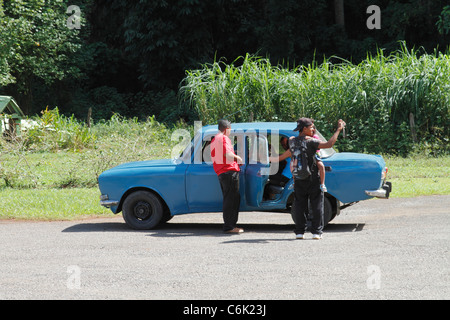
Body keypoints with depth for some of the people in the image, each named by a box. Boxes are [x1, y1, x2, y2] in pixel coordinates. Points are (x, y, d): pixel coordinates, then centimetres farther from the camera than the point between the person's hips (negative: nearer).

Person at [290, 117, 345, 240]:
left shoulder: (292, 141, 1)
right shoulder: (310, 142, -15)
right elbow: (329, 144, -24)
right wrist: (338, 130, -18)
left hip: (298, 179, 4)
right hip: (313, 179, -4)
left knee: (299, 205, 8)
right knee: (317, 205, 4)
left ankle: (299, 232, 6)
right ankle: (316, 231, 3)